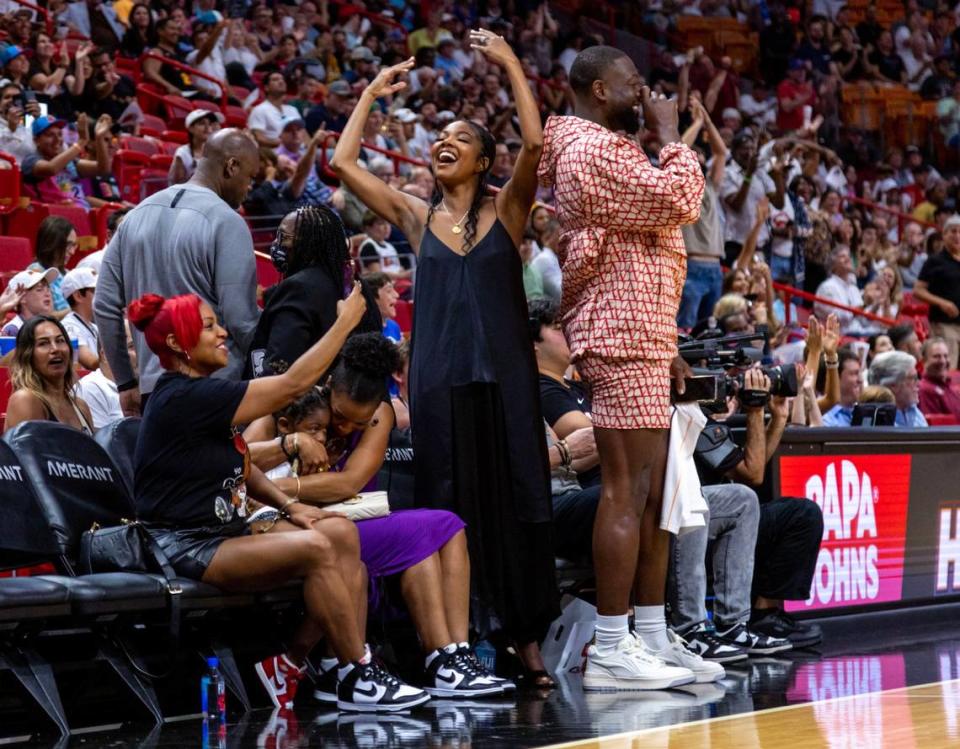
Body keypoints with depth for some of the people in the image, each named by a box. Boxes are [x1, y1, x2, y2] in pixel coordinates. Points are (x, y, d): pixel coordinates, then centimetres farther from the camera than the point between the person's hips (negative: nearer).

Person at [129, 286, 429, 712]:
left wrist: (288, 505, 1)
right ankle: (357, 680, -18)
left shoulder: (199, 395, 14)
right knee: (314, 548, -27)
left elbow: (241, 468, 19)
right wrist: (346, 321, -15)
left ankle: (293, 661, -1)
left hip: (224, 534, 10)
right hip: (188, 547, -10)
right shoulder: (184, 398, -18)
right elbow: (293, 385, -21)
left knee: (342, 532, -4)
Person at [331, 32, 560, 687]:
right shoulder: (417, 216, 12)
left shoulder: (506, 210, 6)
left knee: (516, 504, -1)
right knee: (450, 510, 1)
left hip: (503, 378, -2)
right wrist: (372, 94, 11)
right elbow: (343, 164, 6)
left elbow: (535, 144, -11)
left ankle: (527, 643, 3)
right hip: (440, 379, 2)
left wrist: (510, 64, -9)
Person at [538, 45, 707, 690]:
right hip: (623, 340, -11)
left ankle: (651, 637, 15)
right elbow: (682, 202, -20)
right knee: (626, 492, -12)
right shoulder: (595, 152, -12)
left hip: (638, 339, 11)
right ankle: (611, 652, -12)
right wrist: (670, 134, -5)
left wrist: (663, 344, 23)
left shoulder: (603, 149, 23)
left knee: (654, 492, 11)